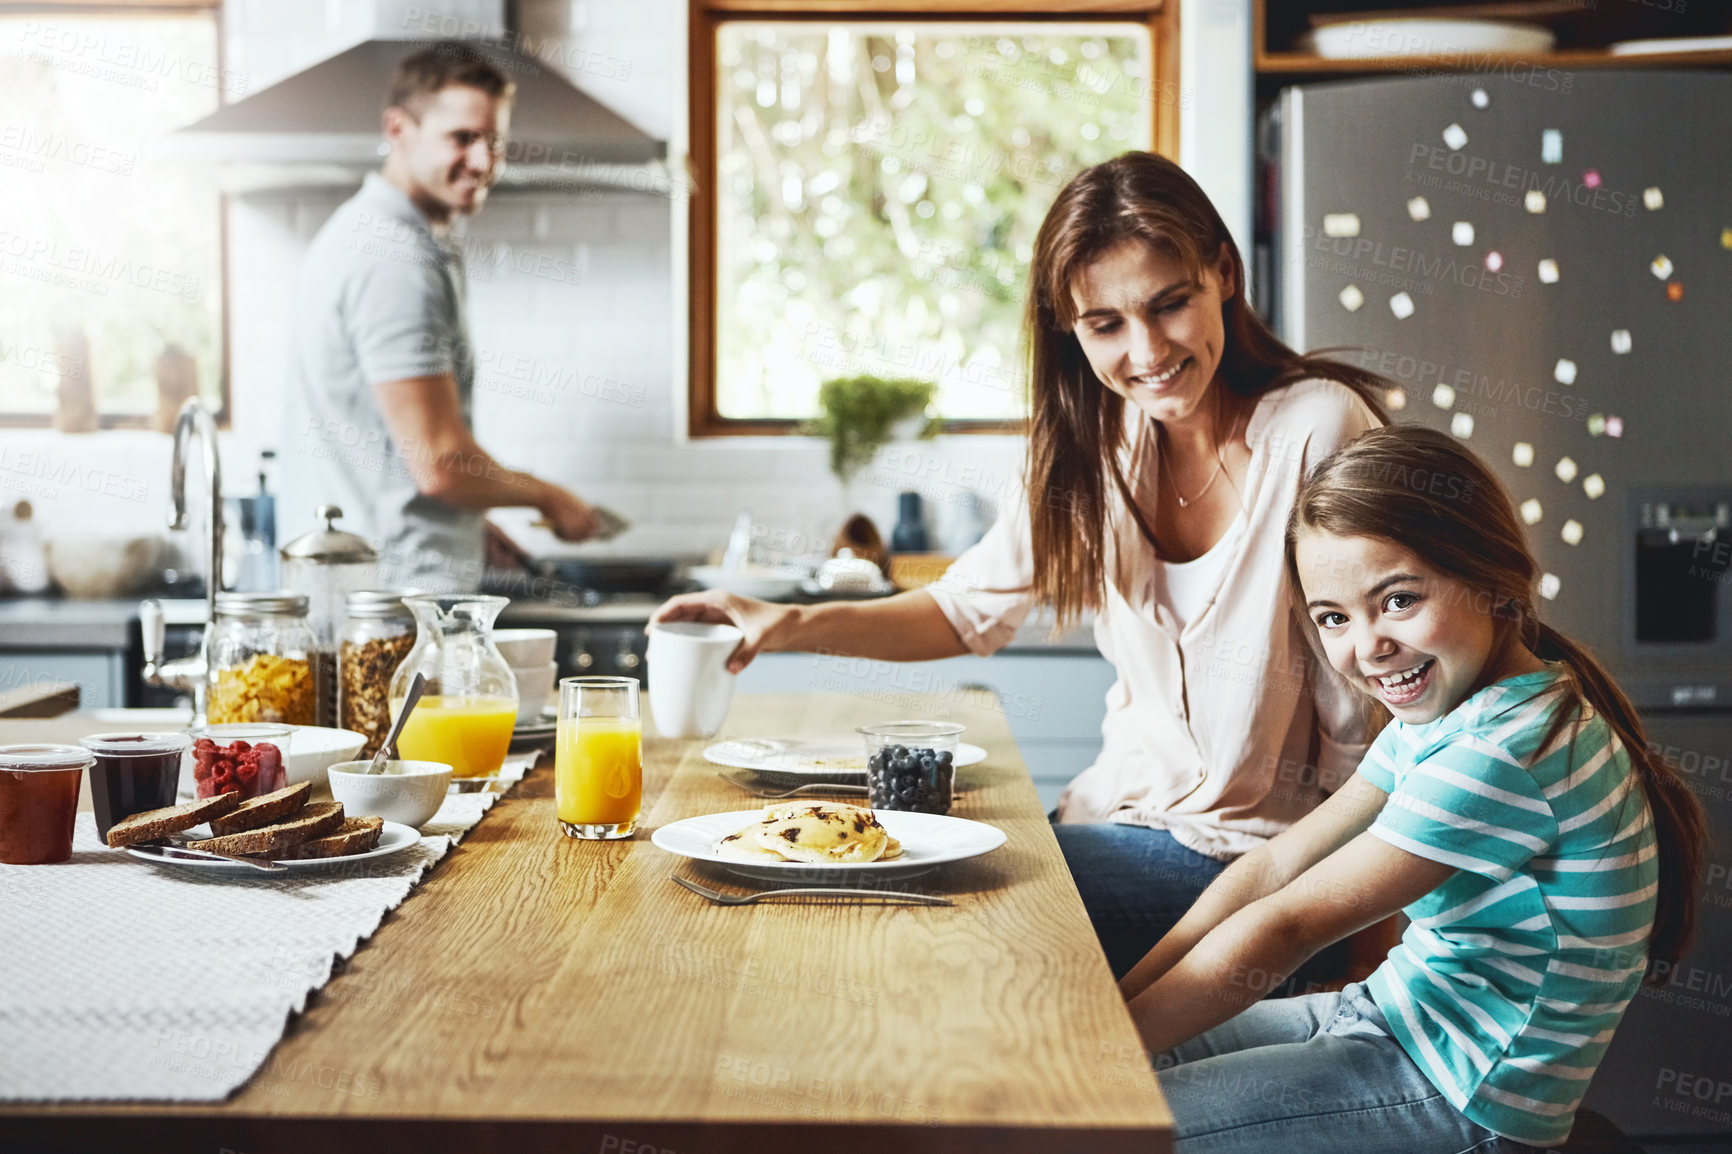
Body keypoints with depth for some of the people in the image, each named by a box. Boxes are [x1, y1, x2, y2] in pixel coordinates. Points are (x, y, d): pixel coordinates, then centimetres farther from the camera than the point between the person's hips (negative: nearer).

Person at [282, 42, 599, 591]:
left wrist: (469, 522, 24)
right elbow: (440, 464, -21)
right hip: (405, 587, -10)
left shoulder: (363, 231, 16)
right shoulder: (397, 262, -18)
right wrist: (549, 499, -4)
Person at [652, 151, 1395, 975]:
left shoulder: (1318, 429, -17)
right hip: (1122, 812, 6)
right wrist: (792, 625, -3)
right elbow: (972, 610, 12)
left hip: (1259, 850, -6)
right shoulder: (1093, 441, 3)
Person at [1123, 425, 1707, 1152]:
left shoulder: (1508, 749, -26)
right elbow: (1277, 865, 3)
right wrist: (1116, 1001, -5)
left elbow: (1282, 927, -23)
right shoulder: (1441, 710, 5)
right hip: (1392, 1018, 9)